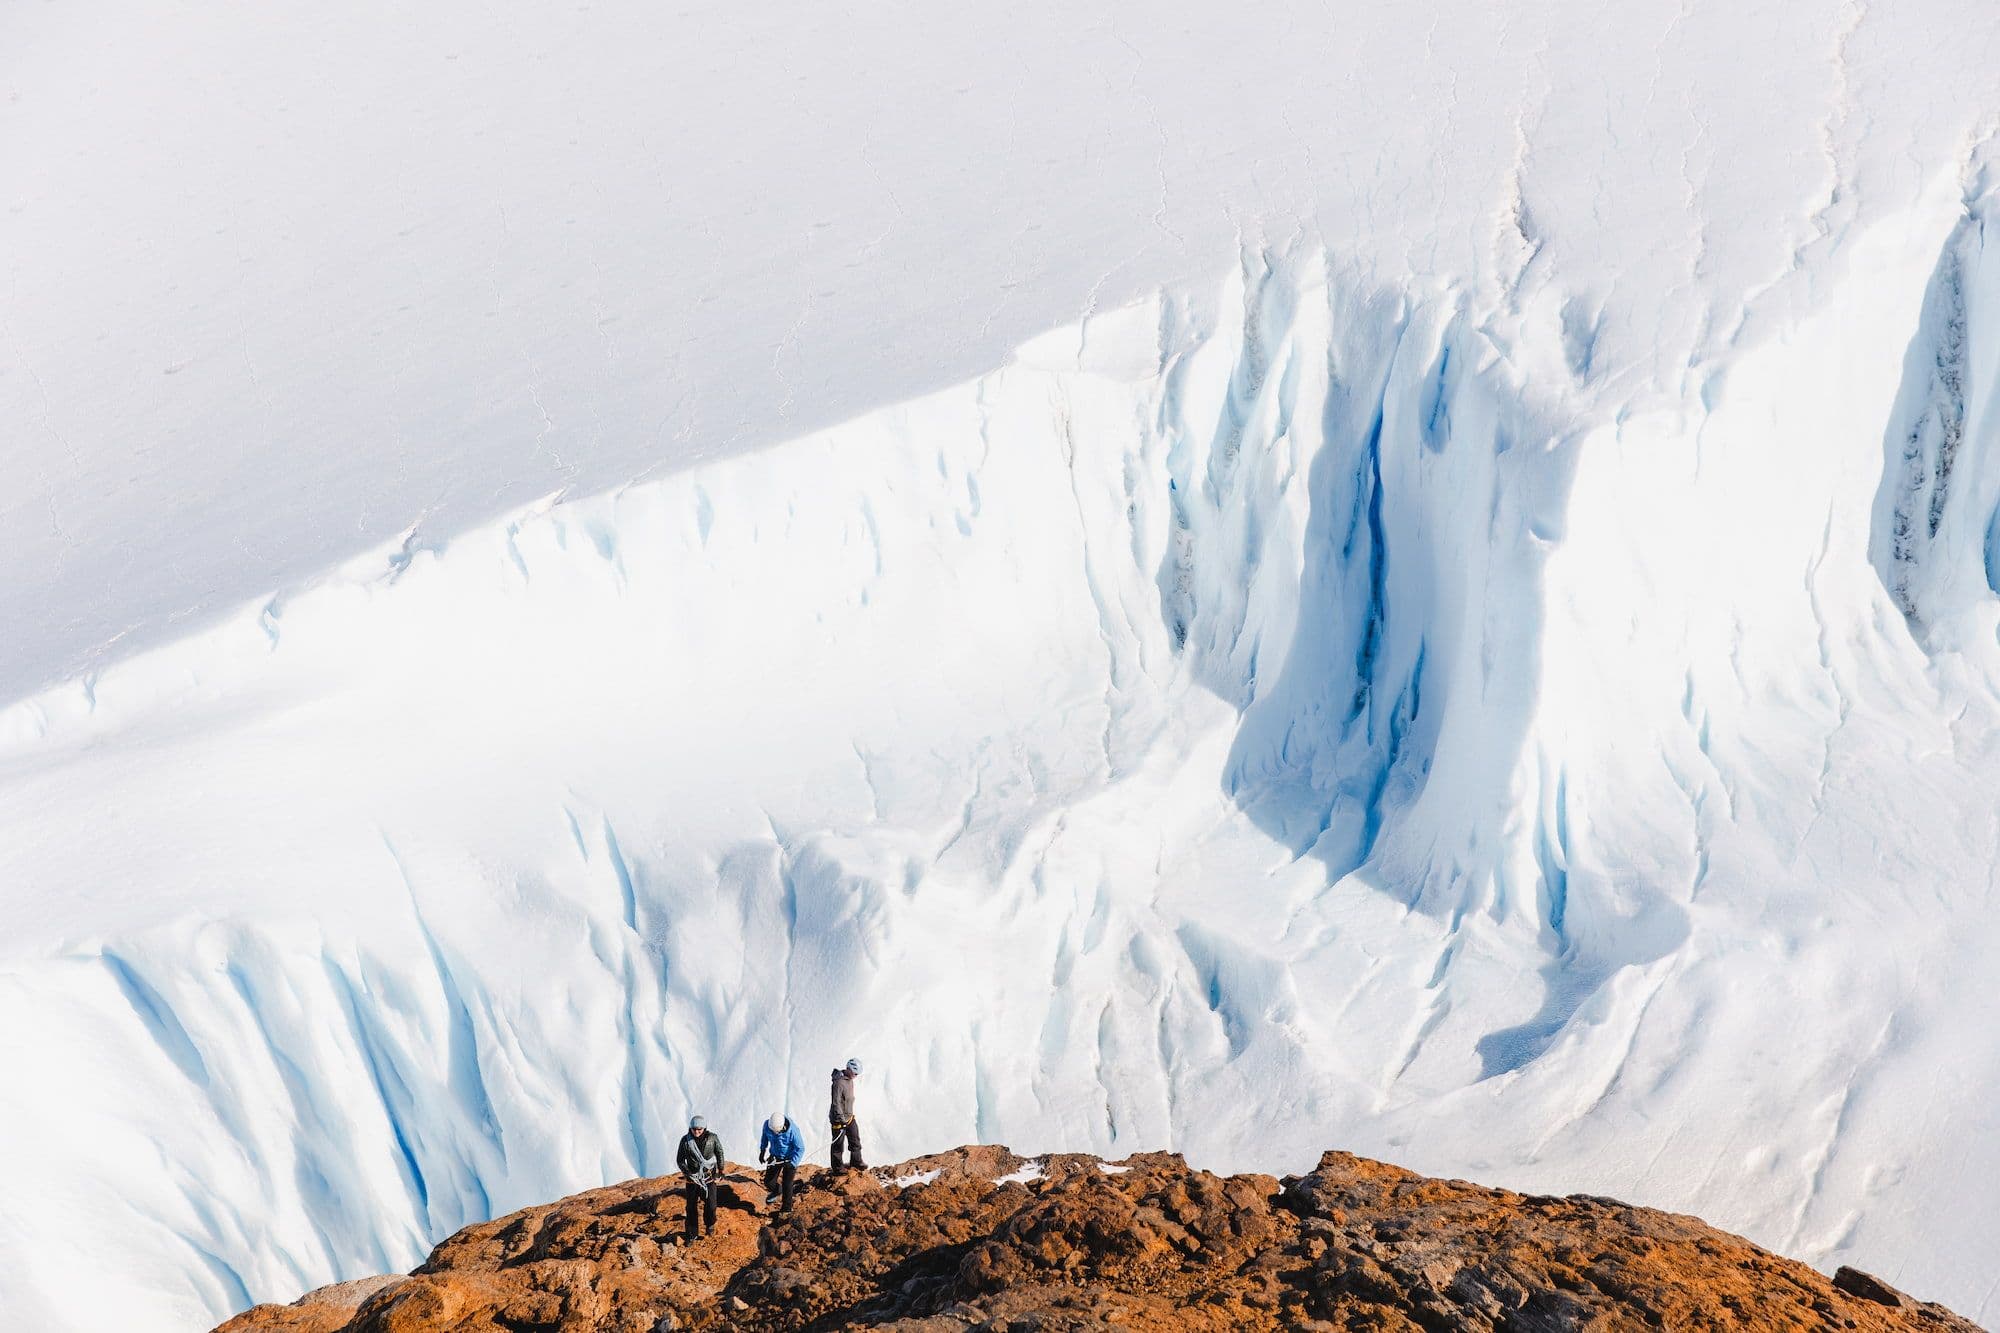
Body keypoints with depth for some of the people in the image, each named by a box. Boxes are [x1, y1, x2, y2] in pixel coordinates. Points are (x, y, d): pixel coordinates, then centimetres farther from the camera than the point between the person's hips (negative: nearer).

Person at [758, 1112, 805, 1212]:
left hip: (790, 1159, -4)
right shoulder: (767, 1125, -21)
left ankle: (786, 1209, 18)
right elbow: (765, 1136, 5)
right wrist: (762, 1150, 11)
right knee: (768, 1181, 5)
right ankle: (776, 1192, 41)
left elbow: (800, 1148, -22)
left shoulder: (792, 1130, -33)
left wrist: (792, 1164, -28)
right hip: (775, 1157, 4)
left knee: (786, 1184, -2)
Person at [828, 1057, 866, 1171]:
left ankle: (856, 1161, 26)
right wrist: (841, 1119, -24)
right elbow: (836, 1102, -24)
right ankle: (837, 1167, 13)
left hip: (849, 1116, 9)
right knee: (838, 1142, 3)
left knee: (855, 1139, 12)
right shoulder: (839, 1082, -24)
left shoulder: (850, 1080, 6)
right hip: (839, 1118, -9)